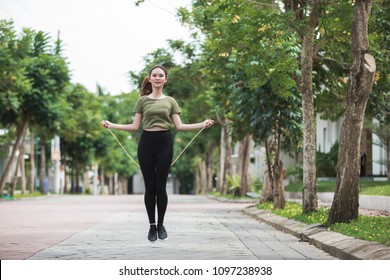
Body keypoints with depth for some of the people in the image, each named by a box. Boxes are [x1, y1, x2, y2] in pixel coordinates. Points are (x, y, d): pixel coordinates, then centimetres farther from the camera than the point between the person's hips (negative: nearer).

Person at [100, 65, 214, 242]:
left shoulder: (170, 101, 10)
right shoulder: (142, 100, 9)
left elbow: (179, 126, 4)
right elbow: (135, 126, 6)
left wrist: (202, 124, -6)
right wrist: (112, 125, -3)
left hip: (164, 143, 0)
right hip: (146, 143, 0)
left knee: (160, 186, 1)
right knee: (149, 187, 1)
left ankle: (161, 225, 13)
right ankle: (152, 225, 10)